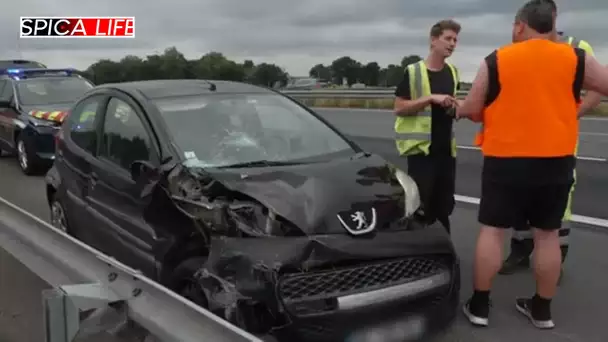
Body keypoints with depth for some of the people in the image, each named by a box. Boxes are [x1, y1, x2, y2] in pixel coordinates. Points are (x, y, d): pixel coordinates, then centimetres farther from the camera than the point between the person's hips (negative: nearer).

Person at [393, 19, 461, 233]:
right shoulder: (413, 72, -7)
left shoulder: (453, 73, 12)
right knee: (420, 206, -3)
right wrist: (431, 98, -20)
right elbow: (399, 108, -11)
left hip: (446, 148, 6)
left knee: (444, 207, 12)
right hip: (422, 148, -6)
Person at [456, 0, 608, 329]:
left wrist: (460, 109, 22)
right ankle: (542, 309, 21)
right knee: (547, 234, 11)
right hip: (557, 161, 2)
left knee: (492, 230, 7)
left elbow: (471, 109, 0)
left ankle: (479, 305, 12)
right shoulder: (576, 59, 1)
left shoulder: (496, 61, -3)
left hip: (505, 160, -2)